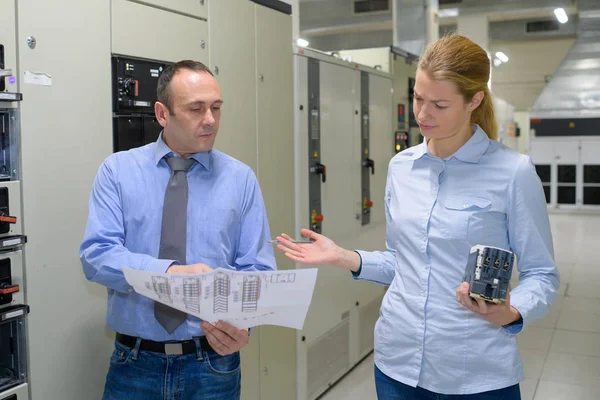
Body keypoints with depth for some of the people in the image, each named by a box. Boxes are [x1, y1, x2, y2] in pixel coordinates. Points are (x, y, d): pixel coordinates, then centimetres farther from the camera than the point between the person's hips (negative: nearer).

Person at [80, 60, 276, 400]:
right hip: (135, 361, 0)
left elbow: (257, 270, -2)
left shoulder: (241, 178, -1)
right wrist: (170, 270, -26)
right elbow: (97, 255, -10)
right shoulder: (117, 170, -1)